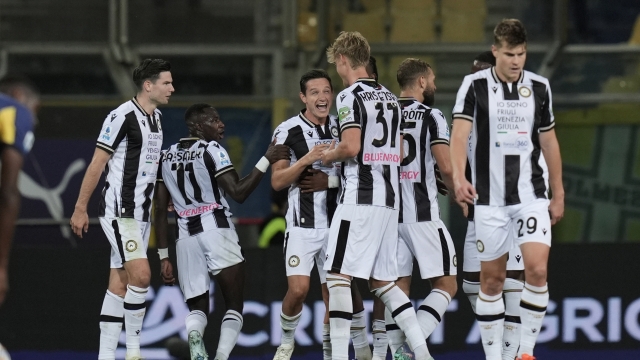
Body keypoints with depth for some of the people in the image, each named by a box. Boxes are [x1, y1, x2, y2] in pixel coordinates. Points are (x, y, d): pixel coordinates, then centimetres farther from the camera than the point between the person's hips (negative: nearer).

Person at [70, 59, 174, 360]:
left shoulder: (156, 118, 13)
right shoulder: (123, 116, -14)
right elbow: (97, 164, -11)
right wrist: (80, 208, -10)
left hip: (140, 213, 9)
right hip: (118, 210, -9)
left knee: (120, 285, 7)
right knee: (141, 274, -18)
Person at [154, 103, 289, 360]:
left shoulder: (167, 156, 14)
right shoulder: (212, 150, -4)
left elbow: (160, 211, 13)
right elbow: (238, 193, -13)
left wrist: (163, 257, 16)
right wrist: (266, 161, -7)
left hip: (186, 237, 5)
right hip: (217, 230, -5)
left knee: (197, 308, 12)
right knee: (234, 306, 3)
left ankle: (194, 334, -24)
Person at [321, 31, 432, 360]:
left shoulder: (350, 96, -9)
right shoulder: (390, 98, 16)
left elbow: (351, 146, -19)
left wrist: (330, 156, 0)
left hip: (359, 198, -8)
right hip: (389, 198, 8)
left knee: (338, 275, -6)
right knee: (382, 281, 12)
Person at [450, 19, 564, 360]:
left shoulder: (539, 87, 4)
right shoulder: (475, 85, -5)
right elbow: (460, 133, -16)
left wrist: (558, 194, 15)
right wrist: (459, 176, -33)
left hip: (532, 195, 1)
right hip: (490, 198, -1)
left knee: (537, 270, -15)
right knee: (491, 278, 5)